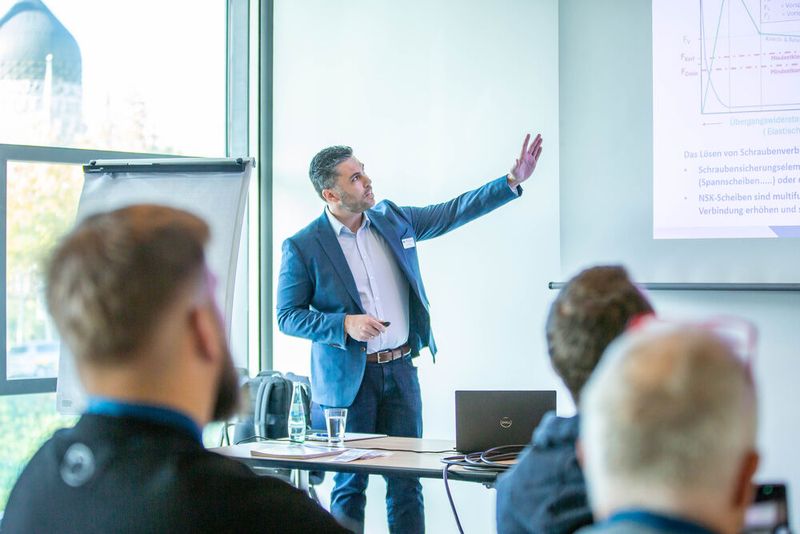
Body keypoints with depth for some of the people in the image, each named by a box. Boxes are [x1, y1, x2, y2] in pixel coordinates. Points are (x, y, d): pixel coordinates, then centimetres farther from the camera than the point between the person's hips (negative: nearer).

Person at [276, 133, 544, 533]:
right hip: (349, 377, -4)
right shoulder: (302, 247, -7)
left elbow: (454, 212, 11)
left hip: (401, 369, 4)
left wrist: (513, 181, 3)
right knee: (349, 485, 3)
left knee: (407, 481, 6)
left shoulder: (392, 219, 6)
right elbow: (287, 317, -5)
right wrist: (345, 324, -19)